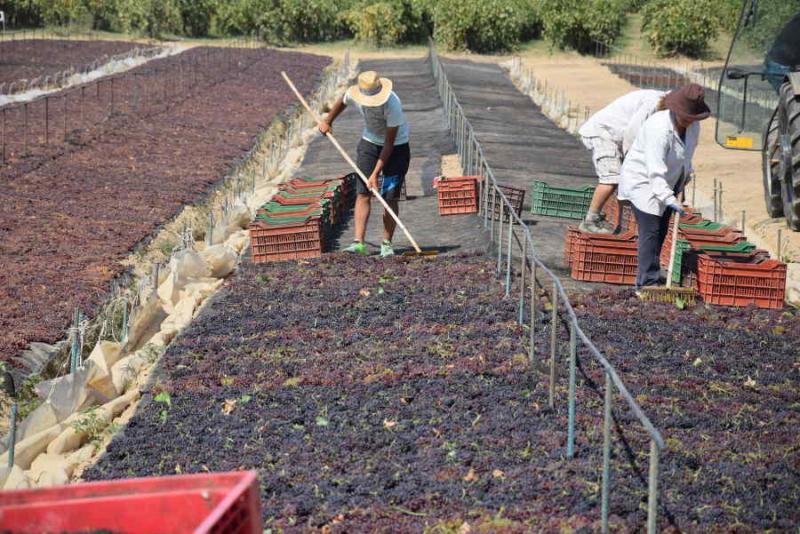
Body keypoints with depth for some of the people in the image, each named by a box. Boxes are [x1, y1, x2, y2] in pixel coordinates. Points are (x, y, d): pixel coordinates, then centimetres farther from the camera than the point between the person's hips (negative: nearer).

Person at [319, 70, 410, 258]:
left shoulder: (392, 105, -33)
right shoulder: (353, 93, -19)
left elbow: (389, 143, -28)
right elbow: (342, 102, 9)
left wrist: (375, 173, -28)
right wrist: (327, 121, 21)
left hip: (397, 146, -4)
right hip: (369, 142, 4)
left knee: (390, 197, -9)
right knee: (363, 193, -8)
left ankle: (386, 243, 2)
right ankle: (359, 242, -13)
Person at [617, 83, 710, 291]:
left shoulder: (693, 126, -5)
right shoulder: (660, 128, -31)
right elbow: (655, 170, -36)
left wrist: (683, 182, 19)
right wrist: (670, 199, -41)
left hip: (666, 182, 8)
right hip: (642, 180, -8)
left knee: (661, 230, 10)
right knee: (651, 231, -14)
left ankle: (650, 276, 20)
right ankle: (647, 281, -13)